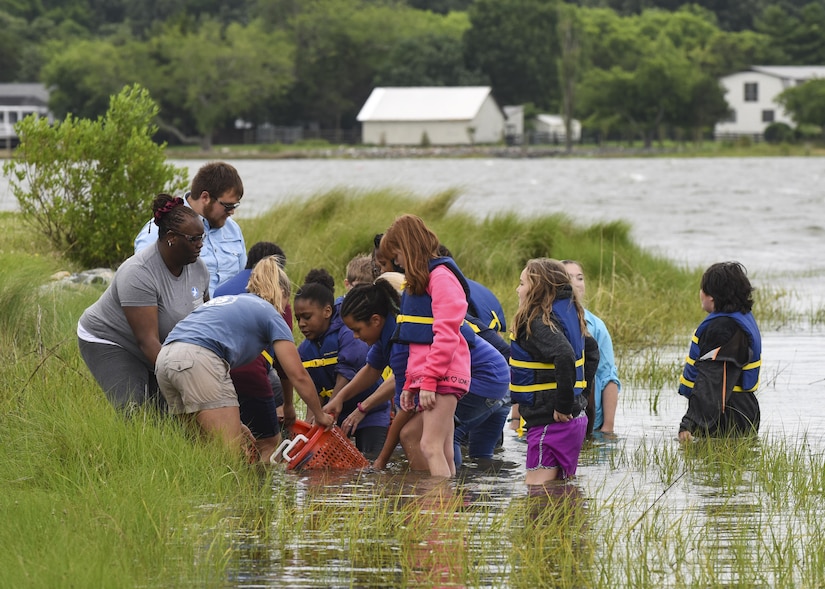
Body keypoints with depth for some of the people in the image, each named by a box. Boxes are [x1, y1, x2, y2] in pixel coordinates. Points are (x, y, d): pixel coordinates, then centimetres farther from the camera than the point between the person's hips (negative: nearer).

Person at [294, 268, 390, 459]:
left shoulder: (349, 335, -21)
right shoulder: (304, 350, 0)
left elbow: (344, 381, -29)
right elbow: (314, 393, -3)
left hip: (370, 413, -6)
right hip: (338, 416, 6)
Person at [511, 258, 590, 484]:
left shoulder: (538, 324, -17)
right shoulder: (568, 314, 13)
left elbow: (565, 356, -34)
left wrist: (563, 405, -26)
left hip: (549, 421, -10)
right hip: (576, 420, 10)